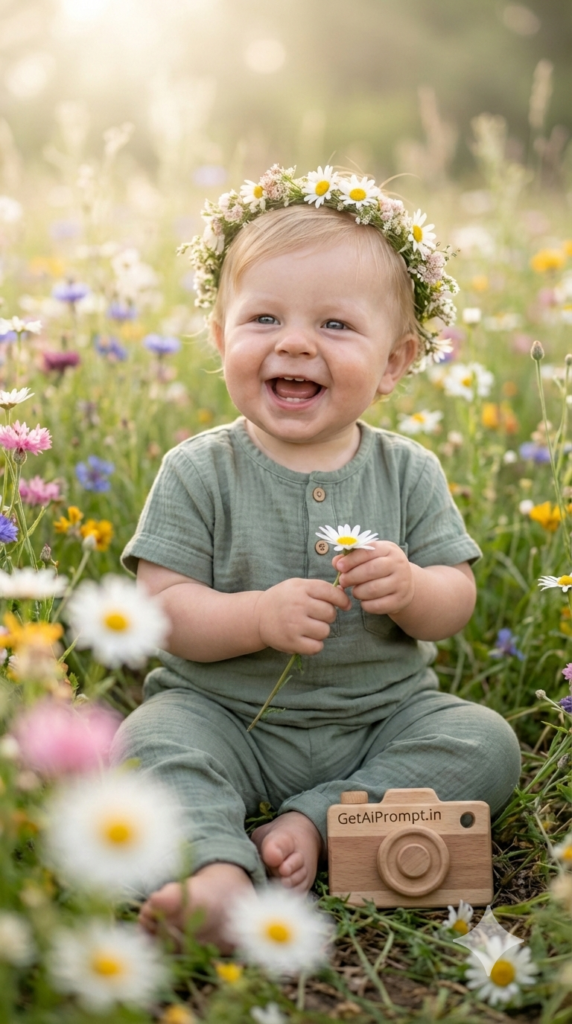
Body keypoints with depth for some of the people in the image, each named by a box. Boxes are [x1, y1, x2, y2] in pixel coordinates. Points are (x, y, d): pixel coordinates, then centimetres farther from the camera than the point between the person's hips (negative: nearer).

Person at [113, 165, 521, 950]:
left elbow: (457, 601, 0)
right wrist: (261, 615, -28)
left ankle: (313, 823, -19)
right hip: (226, 714, -2)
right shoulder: (198, 473, -8)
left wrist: (411, 589, -24)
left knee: (486, 744, -17)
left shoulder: (409, 473, -1)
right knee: (151, 744, -27)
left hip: (383, 713, 3)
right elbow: (162, 609, -12)